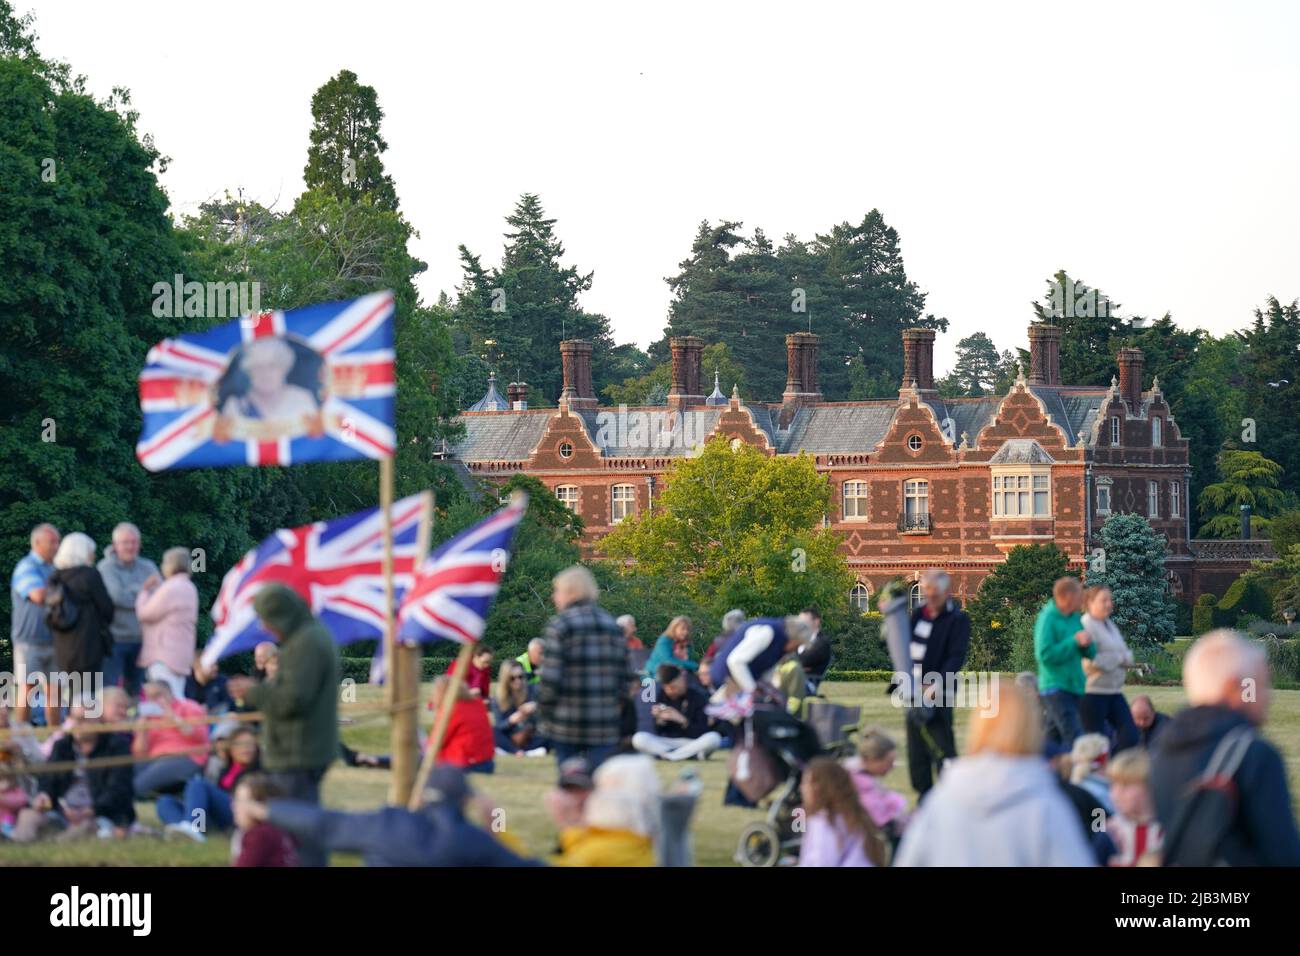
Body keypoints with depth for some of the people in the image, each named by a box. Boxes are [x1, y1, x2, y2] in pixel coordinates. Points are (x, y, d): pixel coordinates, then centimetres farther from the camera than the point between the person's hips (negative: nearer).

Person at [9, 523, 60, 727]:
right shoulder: (26, 567, -9)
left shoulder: (53, 569, 16)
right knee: (27, 689, -7)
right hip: (30, 640, -7)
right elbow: (39, 595, -24)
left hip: (53, 640, 7)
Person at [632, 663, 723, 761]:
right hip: (667, 742, 2)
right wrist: (660, 719, -21)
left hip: (693, 742, -2)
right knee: (638, 738, -25)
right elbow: (657, 732, 1)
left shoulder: (698, 696, -7)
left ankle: (665, 754, -26)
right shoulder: (659, 696, 0)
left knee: (714, 738, -34)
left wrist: (682, 720, -26)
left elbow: (702, 732, -11)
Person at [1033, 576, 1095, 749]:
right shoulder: (1047, 619, -12)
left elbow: (1091, 653, 16)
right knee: (1073, 736, -18)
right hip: (1055, 687, -8)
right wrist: (1074, 642, -19)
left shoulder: (1075, 618, 12)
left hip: (1074, 687, 8)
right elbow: (1045, 654, -20)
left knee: (1054, 737, 13)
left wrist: (1087, 643, -7)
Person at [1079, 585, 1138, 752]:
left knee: (1130, 735, -2)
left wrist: (1124, 658, -8)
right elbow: (1089, 662, -22)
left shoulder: (1110, 625, 16)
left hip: (1114, 692, 8)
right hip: (1093, 693, -8)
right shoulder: (1086, 626, -11)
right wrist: (1118, 658, -8)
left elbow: (1128, 657, 17)